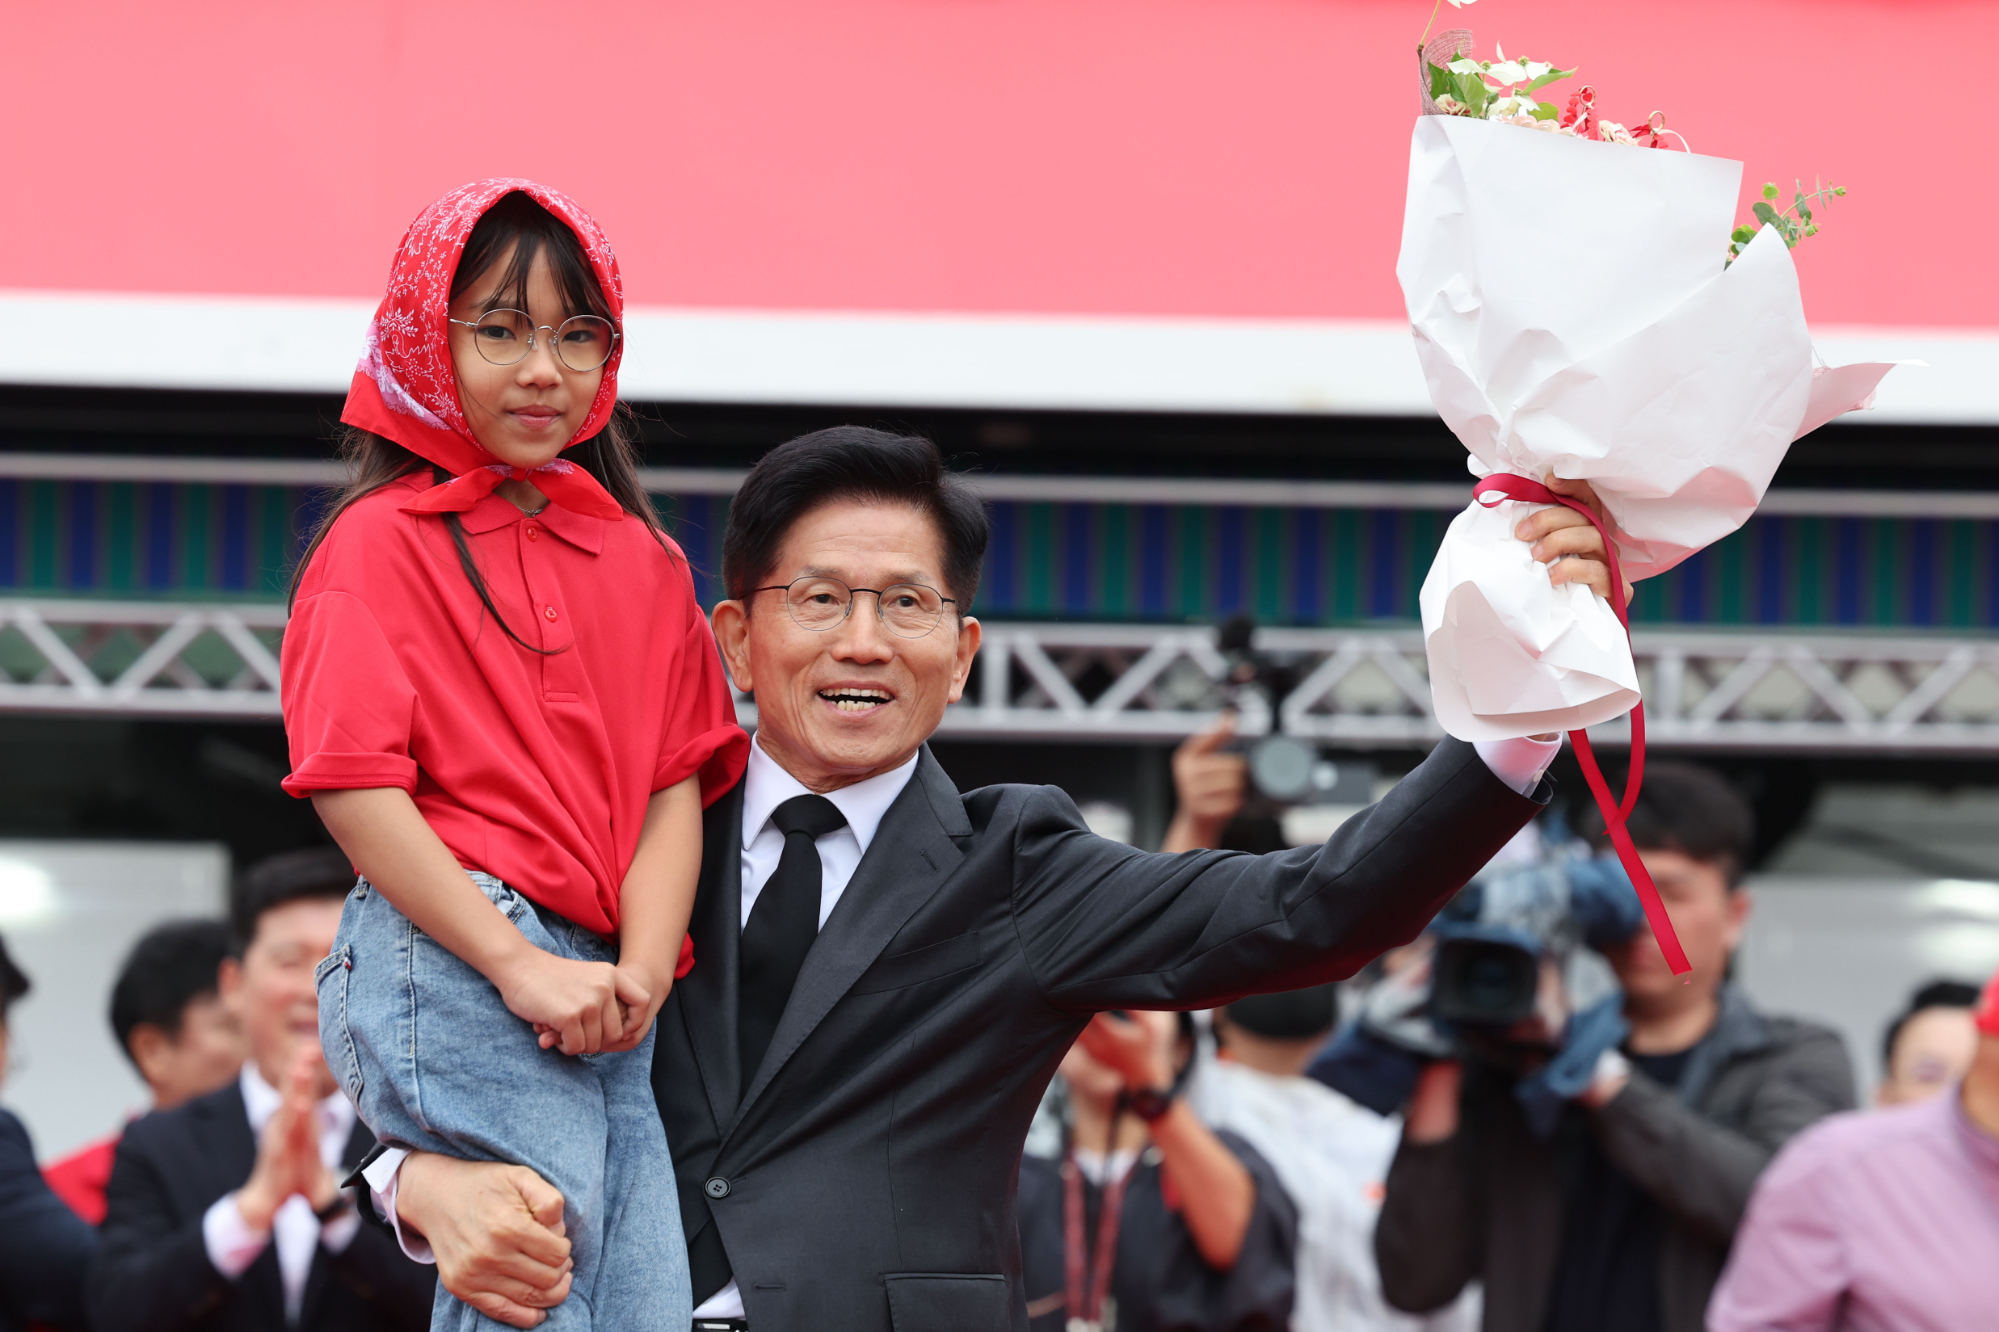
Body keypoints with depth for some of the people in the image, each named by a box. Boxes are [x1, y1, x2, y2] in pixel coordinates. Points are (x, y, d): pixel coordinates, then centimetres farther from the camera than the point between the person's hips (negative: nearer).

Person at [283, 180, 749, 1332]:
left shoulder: (640, 558, 20)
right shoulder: (382, 542, 2)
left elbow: (677, 780, 13)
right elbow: (353, 785, -7)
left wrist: (643, 966, -6)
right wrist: (520, 964, -14)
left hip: (613, 999, 6)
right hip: (455, 974, -6)